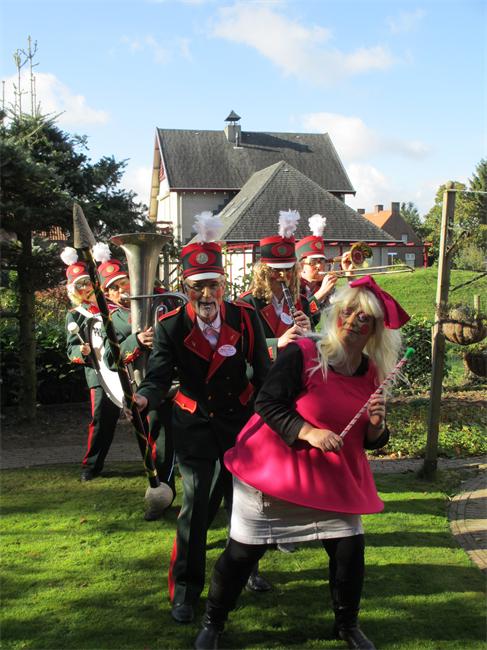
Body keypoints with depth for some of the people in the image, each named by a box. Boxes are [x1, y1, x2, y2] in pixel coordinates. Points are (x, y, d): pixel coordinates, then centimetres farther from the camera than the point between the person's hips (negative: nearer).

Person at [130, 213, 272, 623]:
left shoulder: (246, 318, -9)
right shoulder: (171, 327, -12)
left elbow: (263, 370, -5)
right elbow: (159, 375, -19)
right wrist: (143, 398, -41)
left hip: (240, 420, 2)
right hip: (195, 424, -2)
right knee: (196, 505, -5)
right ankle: (185, 589, 12)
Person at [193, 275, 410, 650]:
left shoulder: (375, 375, 1)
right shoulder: (301, 355, -16)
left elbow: (371, 442, 8)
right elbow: (267, 403, -17)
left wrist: (377, 424, -14)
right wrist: (308, 432, -27)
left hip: (334, 478, 4)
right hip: (274, 467, -4)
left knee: (351, 549, 1)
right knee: (243, 551, 2)